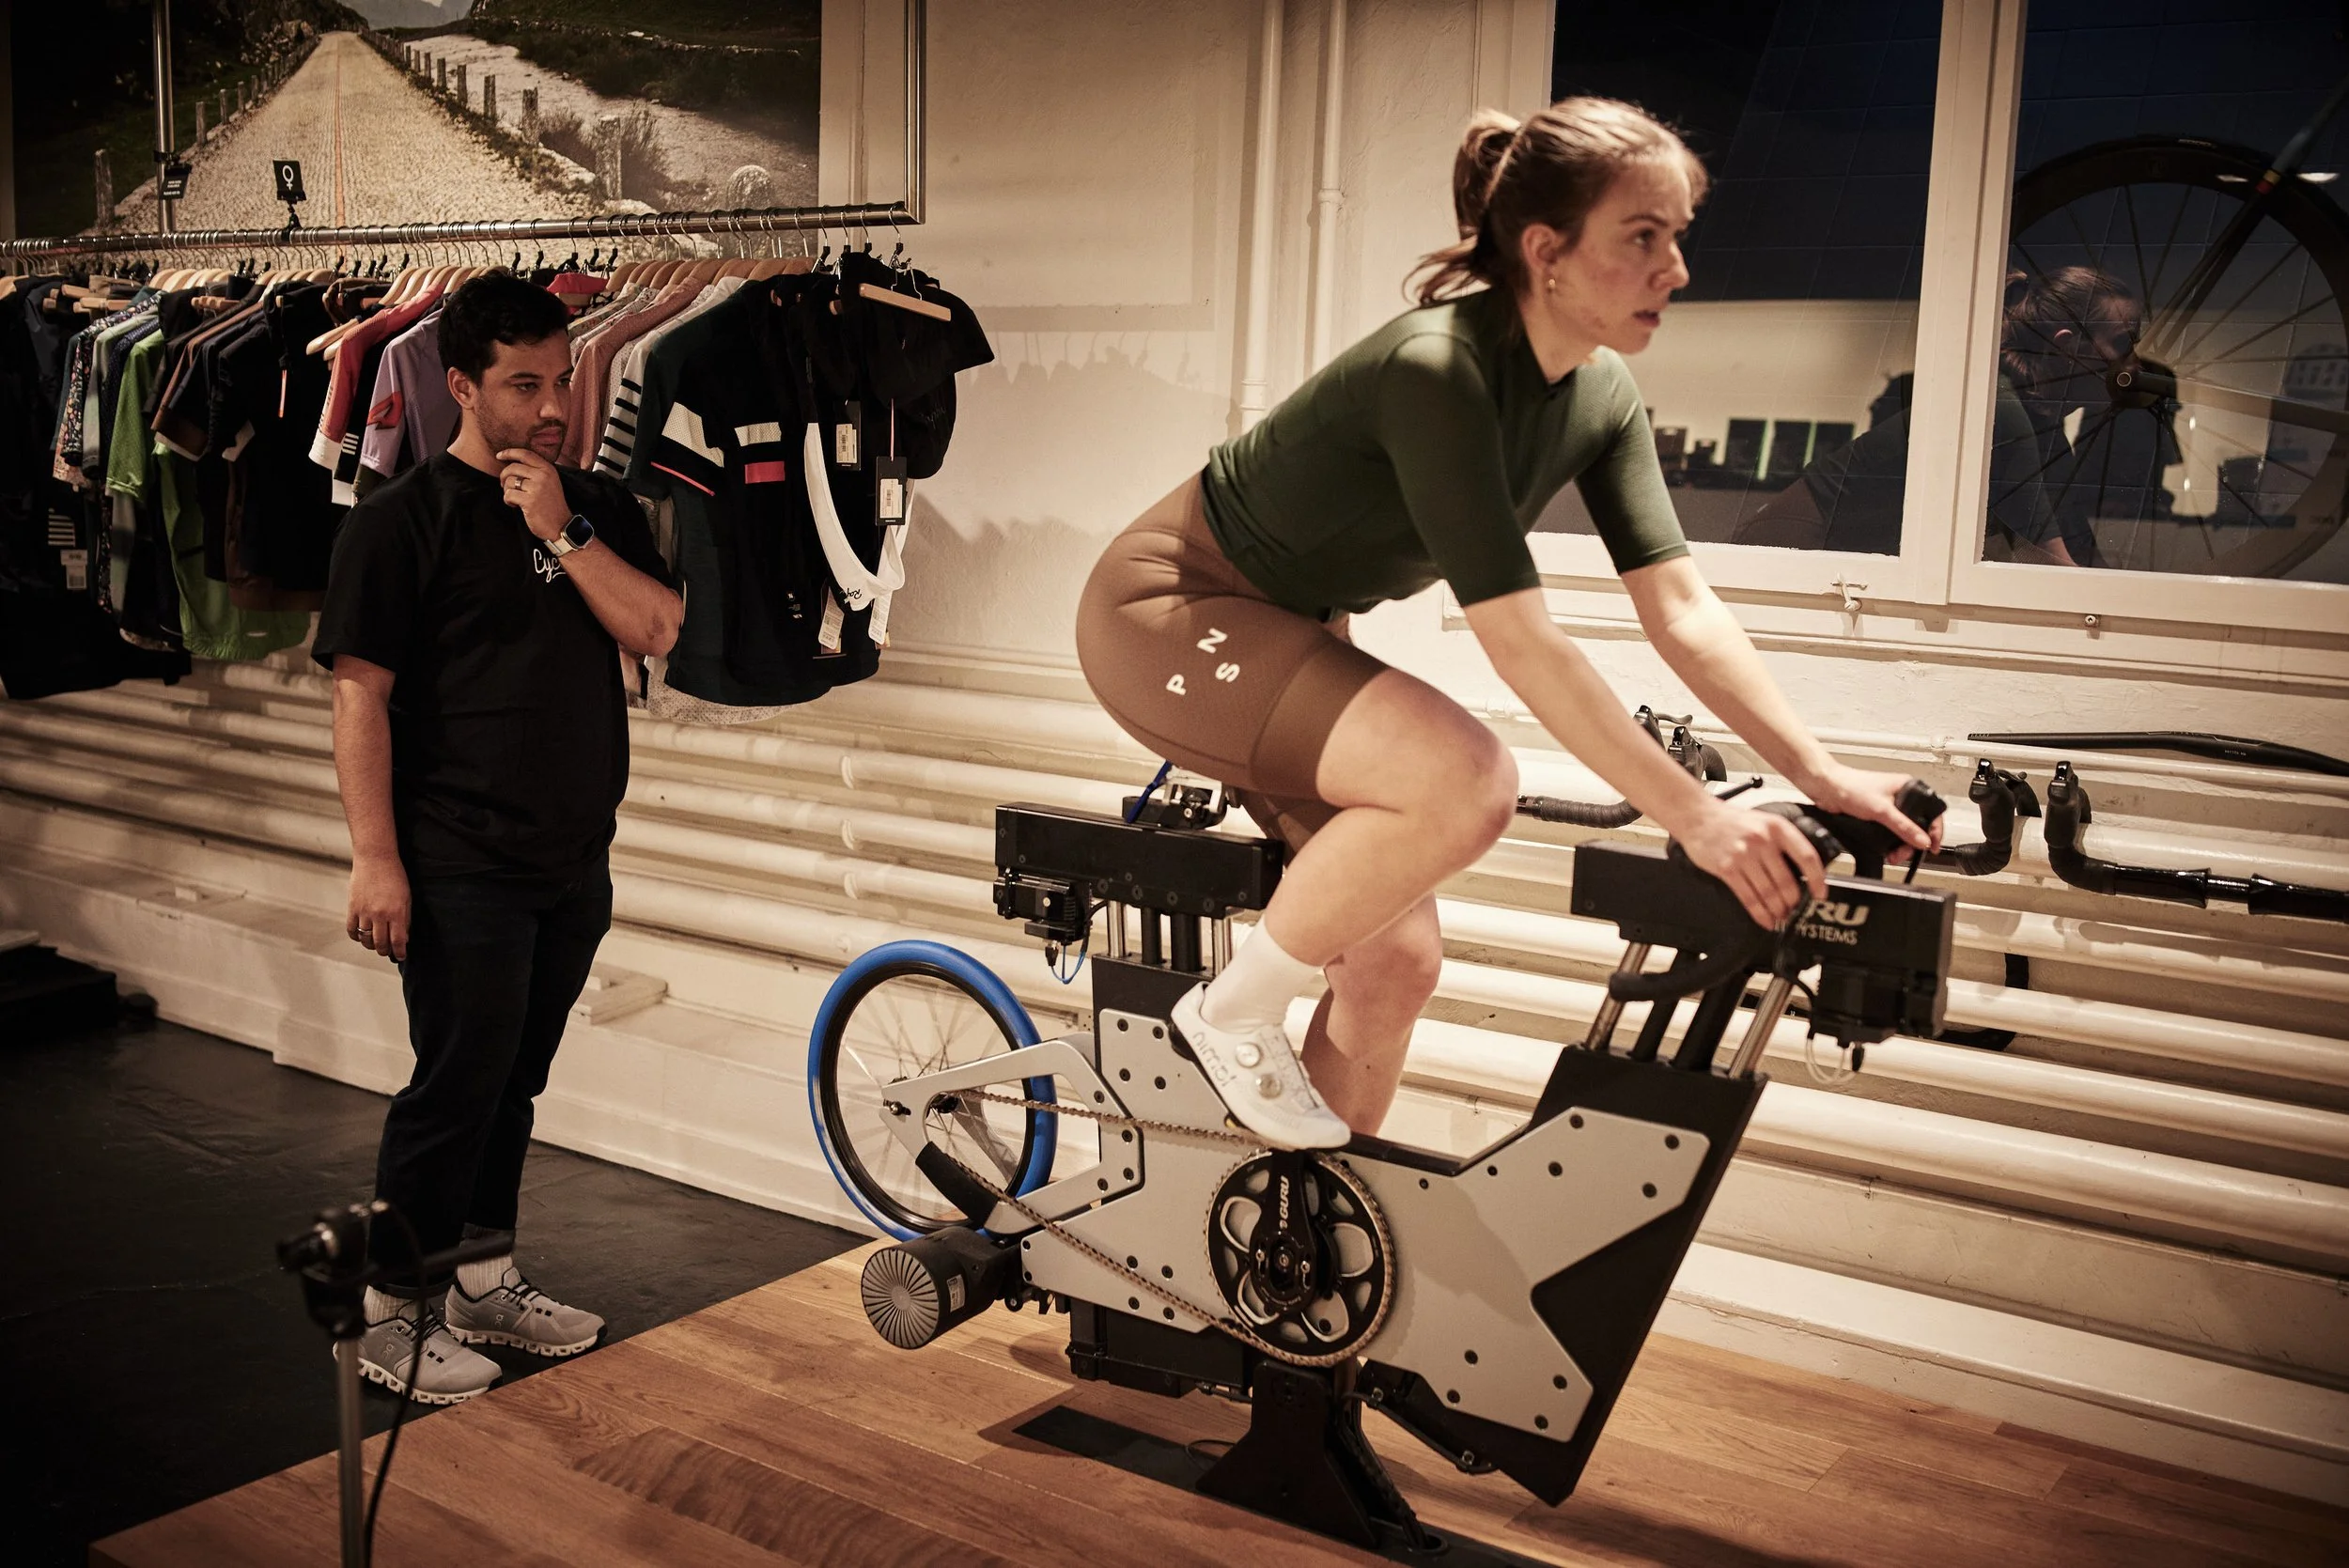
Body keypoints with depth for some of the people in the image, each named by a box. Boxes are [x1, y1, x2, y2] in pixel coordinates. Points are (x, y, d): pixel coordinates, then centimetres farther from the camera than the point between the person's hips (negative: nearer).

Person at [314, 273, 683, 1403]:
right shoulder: (403, 517, -6)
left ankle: (482, 1284, 29)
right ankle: (390, 1316, 12)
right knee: (455, 1084, -2)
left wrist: (563, 532, -13)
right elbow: (360, 691, -10)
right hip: (462, 867, -5)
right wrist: (375, 855, -15)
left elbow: (656, 629, -3)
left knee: (514, 1081, 15)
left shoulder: (595, 508, 10)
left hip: (575, 858, 6)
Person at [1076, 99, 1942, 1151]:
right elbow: (1520, 644, -31)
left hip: (1287, 629, 8)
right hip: (1166, 611, -8)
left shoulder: (1600, 393, -4)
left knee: (1397, 964, 2)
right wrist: (1693, 815, -31)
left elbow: (1680, 607, -5)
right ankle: (1230, 1018, -9)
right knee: (1468, 781, -30)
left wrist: (1822, 775, -12)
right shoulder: (1436, 368, -29)